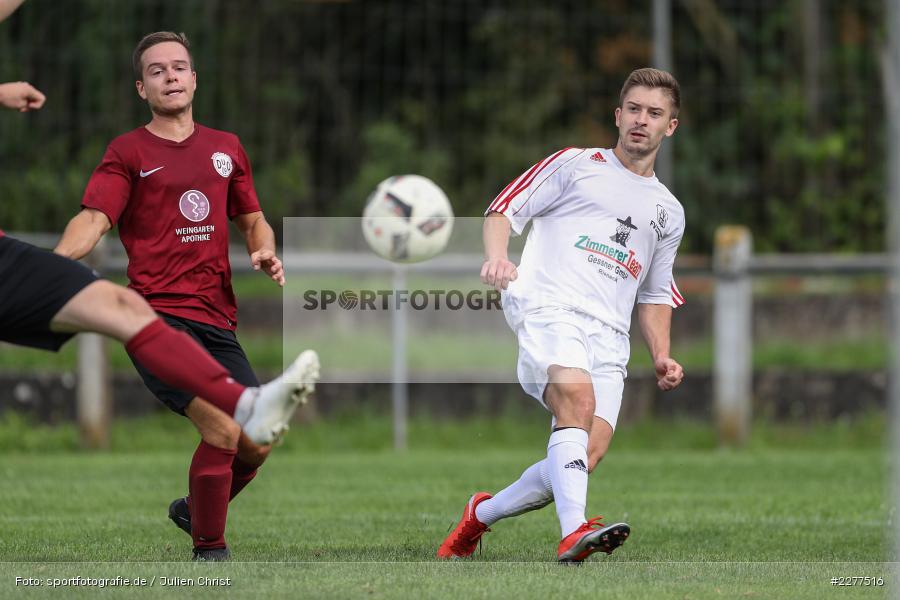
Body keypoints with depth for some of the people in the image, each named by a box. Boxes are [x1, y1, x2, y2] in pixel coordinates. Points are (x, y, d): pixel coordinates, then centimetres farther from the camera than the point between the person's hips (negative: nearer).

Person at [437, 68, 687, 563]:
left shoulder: (668, 211, 27)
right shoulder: (575, 165, 14)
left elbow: (655, 294, 32)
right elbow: (504, 208, 8)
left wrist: (661, 356, 16)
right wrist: (497, 258, -13)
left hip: (609, 338, 5)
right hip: (548, 306, -5)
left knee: (587, 455, -12)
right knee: (578, 399, -33)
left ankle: (482, 513, 11)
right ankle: (573, 531, -46)